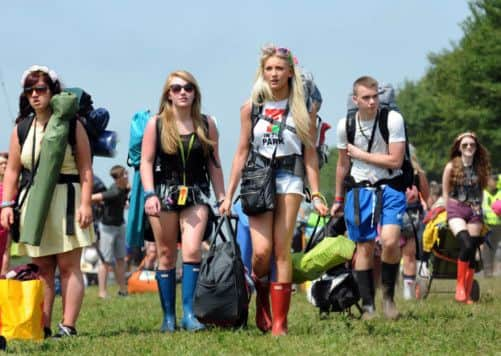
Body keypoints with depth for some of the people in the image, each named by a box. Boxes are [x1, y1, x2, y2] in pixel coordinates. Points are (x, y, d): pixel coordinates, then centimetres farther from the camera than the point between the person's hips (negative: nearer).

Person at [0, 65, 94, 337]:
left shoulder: (71, 124, 0)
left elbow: (85, 168, -3)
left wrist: (86, 203, -12)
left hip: (66, 198, -4)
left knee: (69, 267, -3)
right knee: (41, 269, 4)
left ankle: (68, 326, -5)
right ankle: (41, 328, 4)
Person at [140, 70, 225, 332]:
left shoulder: (206, 124, 7)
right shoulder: (156, 124, 2)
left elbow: (214, 164, 10)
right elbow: (146, 161, -1)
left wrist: (222, 198, 7)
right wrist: (150, 194, -13)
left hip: (196, 194, 1)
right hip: (164, 192, 0)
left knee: (192, 250, -16)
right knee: (166, 255, 2)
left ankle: (188, 312, -16)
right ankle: (168, 316, 8)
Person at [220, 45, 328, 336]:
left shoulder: (303, 109, 4)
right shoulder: (251, 108, 7)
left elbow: (310, 153, 6)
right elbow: (242, 152, 11)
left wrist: (316, 195, 0)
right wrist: (229, 195, 8)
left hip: (289, 180, -1)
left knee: (282, 250, -6)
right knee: (262, 251, -12)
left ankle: (280, 322, -3)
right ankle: (262, 297, 19)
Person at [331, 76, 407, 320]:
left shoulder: (393, 119, -13)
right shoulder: (345, 125, -2)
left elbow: (395, 161, -16)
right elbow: (343, 164, 12)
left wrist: (360, 154, -12)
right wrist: (338, 199, 19)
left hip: (390, 188, -3)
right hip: (359, 189, 3)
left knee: (390, 241, -20)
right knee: (364, 247, 4)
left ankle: (388, 295, 0)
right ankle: (368, 305, 11)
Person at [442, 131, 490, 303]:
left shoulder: (480, 167, 8)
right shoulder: (451, 167, 0)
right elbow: (445, 193, 4)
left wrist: (478, 207, 6)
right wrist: (449, 211, 0)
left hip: (474, 211, 3)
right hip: (456, 209, -3)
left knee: (472, 253, -3)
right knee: (467, 245, -25)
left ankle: (466, 295, 0)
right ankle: (459, 285, -13)